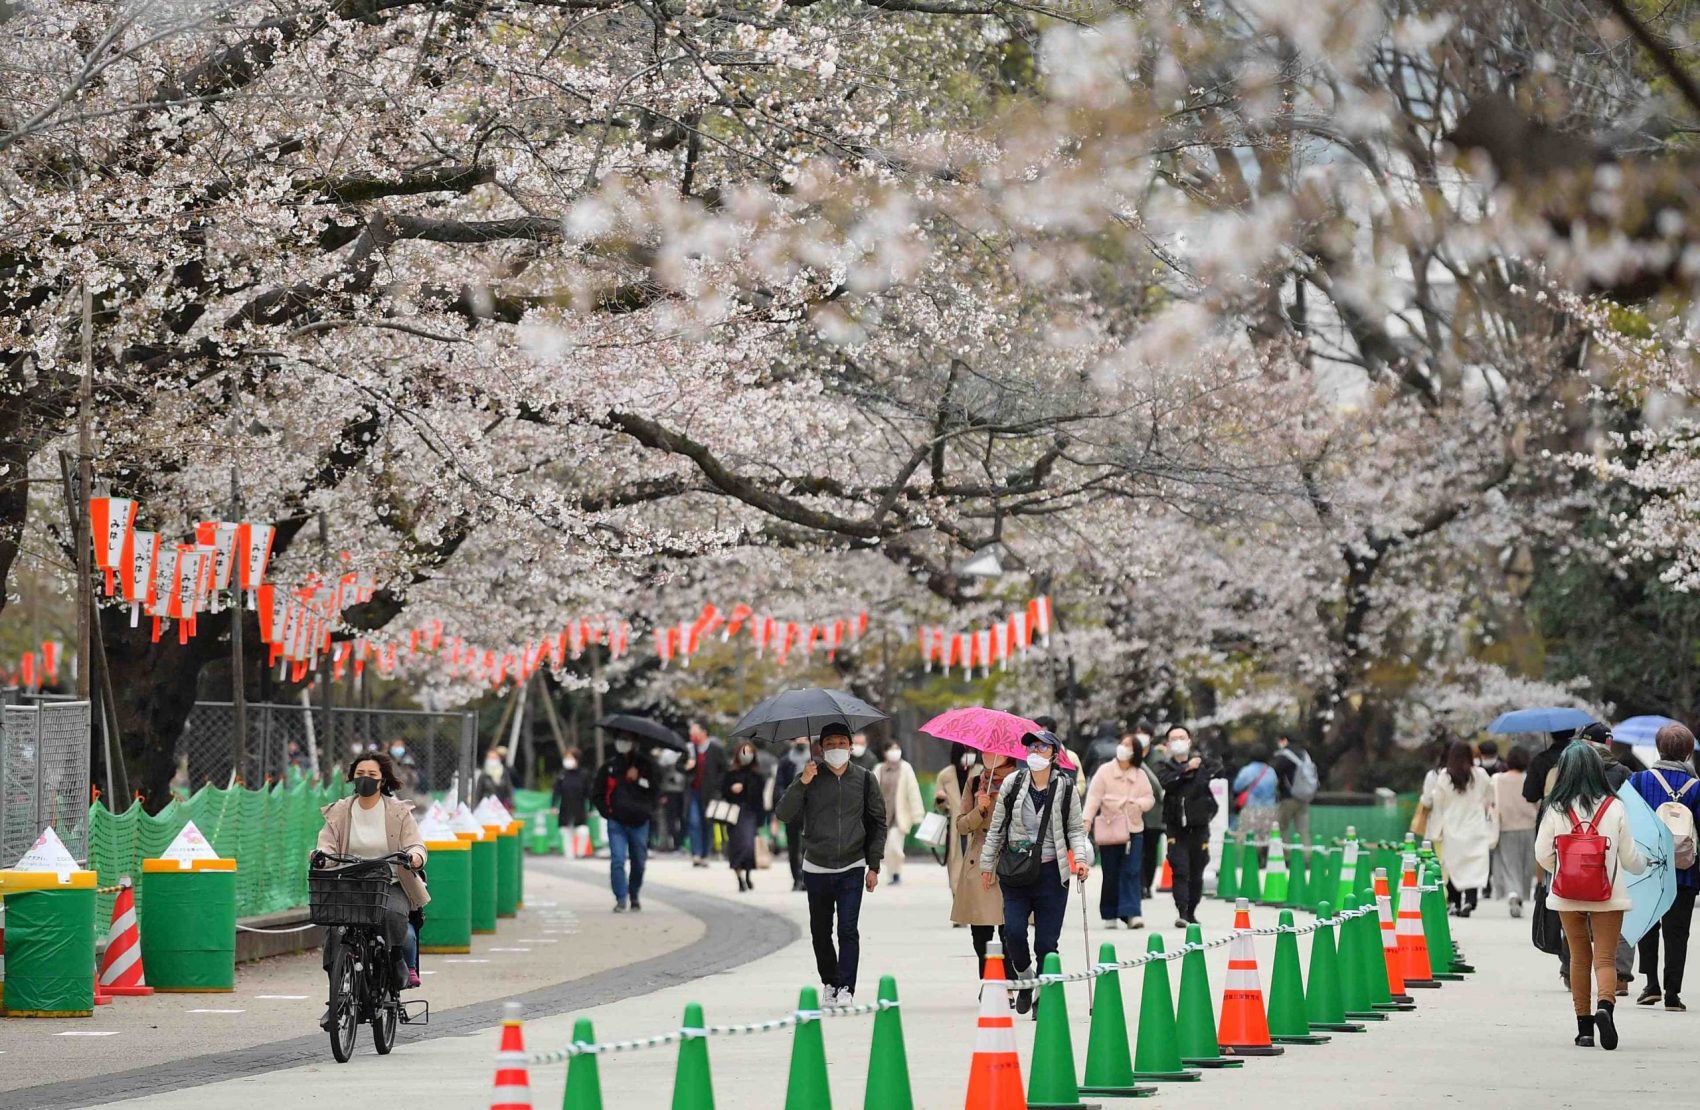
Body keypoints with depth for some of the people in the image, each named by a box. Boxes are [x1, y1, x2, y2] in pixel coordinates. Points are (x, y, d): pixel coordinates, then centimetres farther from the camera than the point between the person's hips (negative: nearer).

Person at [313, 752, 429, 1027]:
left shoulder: (399, 812, 5)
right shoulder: (339, 812, 11)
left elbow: (416, 846, 0)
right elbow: (328, 842, 4)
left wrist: (413, 856, -25)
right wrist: (322, 852, -21)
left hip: (391, 884, -2)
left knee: (393, 914, -36)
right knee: (335, 929, -25)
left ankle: (405, 966, -9)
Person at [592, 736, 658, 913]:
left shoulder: (646, 765, 5)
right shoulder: (608, 768, 6)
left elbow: (656, 791, -1)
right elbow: (597, 795, 12)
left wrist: (638, 779, -13)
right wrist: (607, 812, -1)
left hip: (639, 823, 1)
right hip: (617, 823, -1)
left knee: (639, 862, 10)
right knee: (617, 860, -14)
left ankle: (634, 896, 29)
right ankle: (621, 899, -13)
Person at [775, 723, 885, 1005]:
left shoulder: (863, 779, 4)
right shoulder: (809, 778, 1)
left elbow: (877, 822, 10)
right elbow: (784, 814, -8)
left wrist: (874, 865, 5)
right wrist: (802, 783, -22)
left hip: (852, 868, -1)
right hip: (816, 868, 1)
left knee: (848, 929, -12)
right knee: (820, 932, 7)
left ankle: (846, 988, -12)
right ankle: (829, 984, 22)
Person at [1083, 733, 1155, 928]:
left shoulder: (1140, 775, 7)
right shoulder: (1105, 771, -1)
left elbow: (1150, 798, 9)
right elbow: (1093, 797, -6)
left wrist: (1139, 803, -14)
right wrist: (1086, 819, -17)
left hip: (1133, 829, 1)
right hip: (1109, 829, -1)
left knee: (1131, 872, -8)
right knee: (1111, 874, 3)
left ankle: (1131, 913, -11)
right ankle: (1110, 914, 15)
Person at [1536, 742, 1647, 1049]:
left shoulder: (1555, 810, -5)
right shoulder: (1613, 807, -5)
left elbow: (1543, 856, 0)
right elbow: (1630, 857, 2)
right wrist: (1644, 867, 24)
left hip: (1567, 895, 1)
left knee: (1579, 958, 13)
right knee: (1605, 957, 0)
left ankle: (1584, 1026, 13)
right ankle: (1606, 1005, -28)